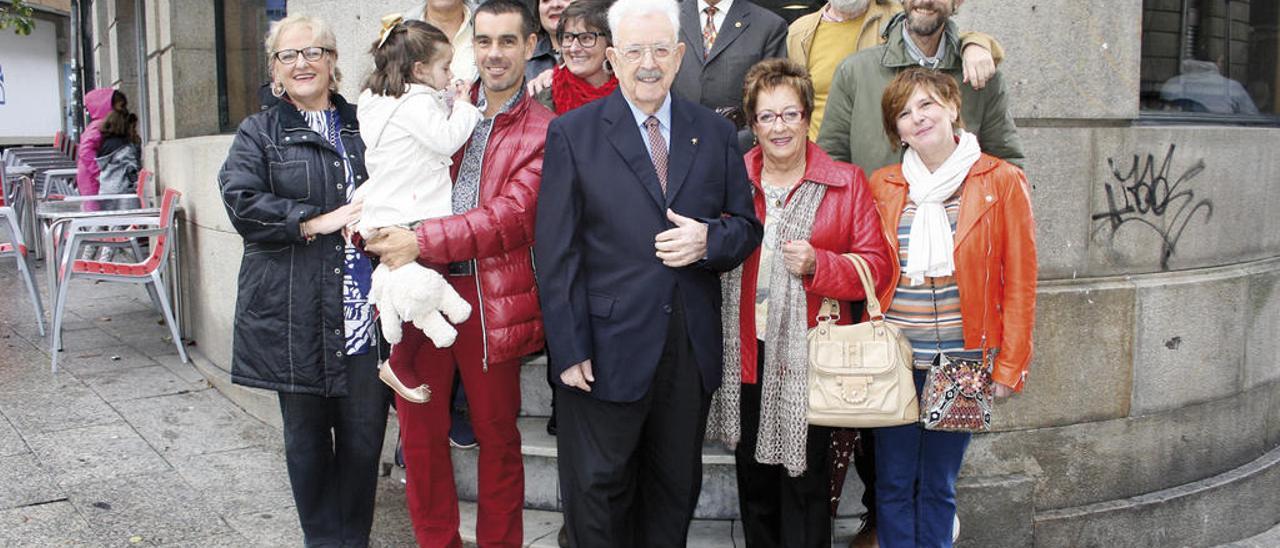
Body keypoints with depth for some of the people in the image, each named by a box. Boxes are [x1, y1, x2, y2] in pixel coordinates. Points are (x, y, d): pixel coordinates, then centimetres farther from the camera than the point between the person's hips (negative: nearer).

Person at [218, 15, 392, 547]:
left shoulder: (364, 126, 14)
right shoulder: (258, 134, 6)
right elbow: (242, 203, -9)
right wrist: (318, 222, -14)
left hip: (365, 312, 2)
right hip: (295, 314, -1)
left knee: (364, 437, 5)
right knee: (307, 437, 10)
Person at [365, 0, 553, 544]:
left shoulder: (543, 131, -3)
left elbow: (512, 214, -14)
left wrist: (420, 240, -21)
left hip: (491, 299, -3)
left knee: (496, 433, 10)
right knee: (420, 428, 10)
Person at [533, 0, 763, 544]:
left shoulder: (715, 133, 6)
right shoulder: (572, 133, -3)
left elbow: (746, 225, 11)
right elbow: (556, 251, -6)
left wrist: (708, 240, -13)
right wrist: (569, 350, -11)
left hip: (691, 351, 3)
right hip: (608, 349, -3)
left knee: (676, 489, 17)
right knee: (597, 490, 10)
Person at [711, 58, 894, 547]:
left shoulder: (846, 183, 0)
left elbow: (877, 266, -4)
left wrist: (818, 263, -17)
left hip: (808, 355, -2)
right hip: (746, 355, 3)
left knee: (805, 481, 4)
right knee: (754, 479, 15)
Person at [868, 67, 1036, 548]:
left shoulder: (1003, 182, -2)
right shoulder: (882, 185, 4)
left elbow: (1019, 283, -2)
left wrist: (1010, 365, -6)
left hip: (962, 359, -1)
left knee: (938, 485, 10)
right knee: (894, 483, 8)